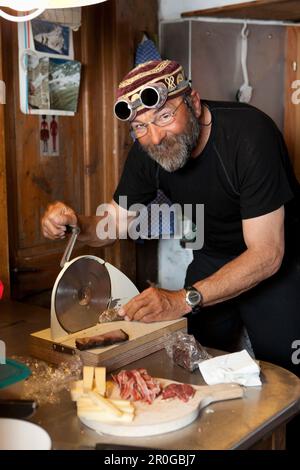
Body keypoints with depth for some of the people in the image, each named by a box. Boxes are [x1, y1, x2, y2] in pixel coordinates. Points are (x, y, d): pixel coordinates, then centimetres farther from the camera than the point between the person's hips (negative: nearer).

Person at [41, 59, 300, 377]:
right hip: (213, 259, 5)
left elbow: (267, 254, -32)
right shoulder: (146, 151, -13)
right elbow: (116, 223, -3)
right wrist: (74, 224, -26)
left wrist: (185, 299, -40)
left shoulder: (250, 134, -31)